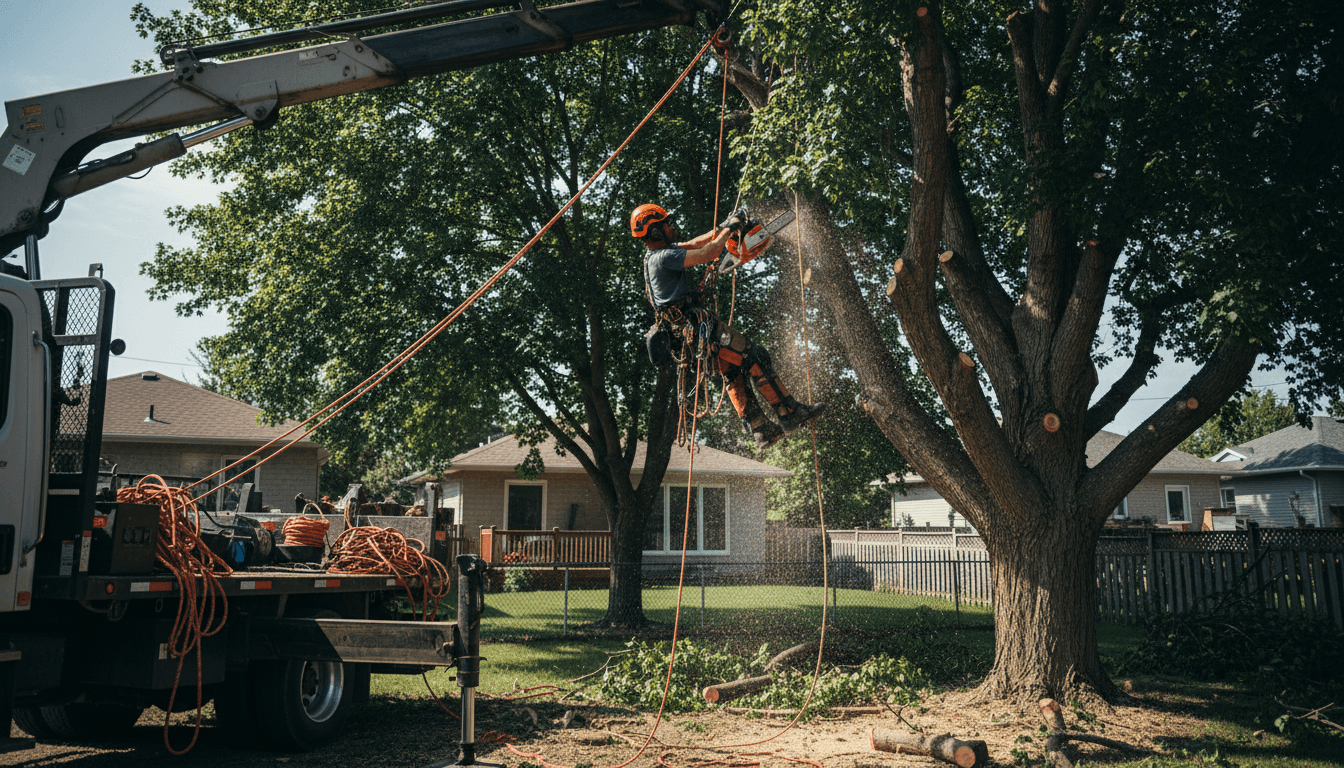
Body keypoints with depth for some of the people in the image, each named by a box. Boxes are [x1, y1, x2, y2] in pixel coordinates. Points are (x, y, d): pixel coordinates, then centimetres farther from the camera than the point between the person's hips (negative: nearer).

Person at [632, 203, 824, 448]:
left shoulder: (654, 254, 13)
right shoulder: (662, 257, -19)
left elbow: (694, 244, 23)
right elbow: (706, 254, -22)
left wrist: (723, 227, 14)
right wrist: (729, 229, -8)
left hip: (688, 330, 11)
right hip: (701, 325, -11)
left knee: (734, 373, 15)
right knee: (756, 358, -7)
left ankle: (761, 431, 14)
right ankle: (791, 414, -5)